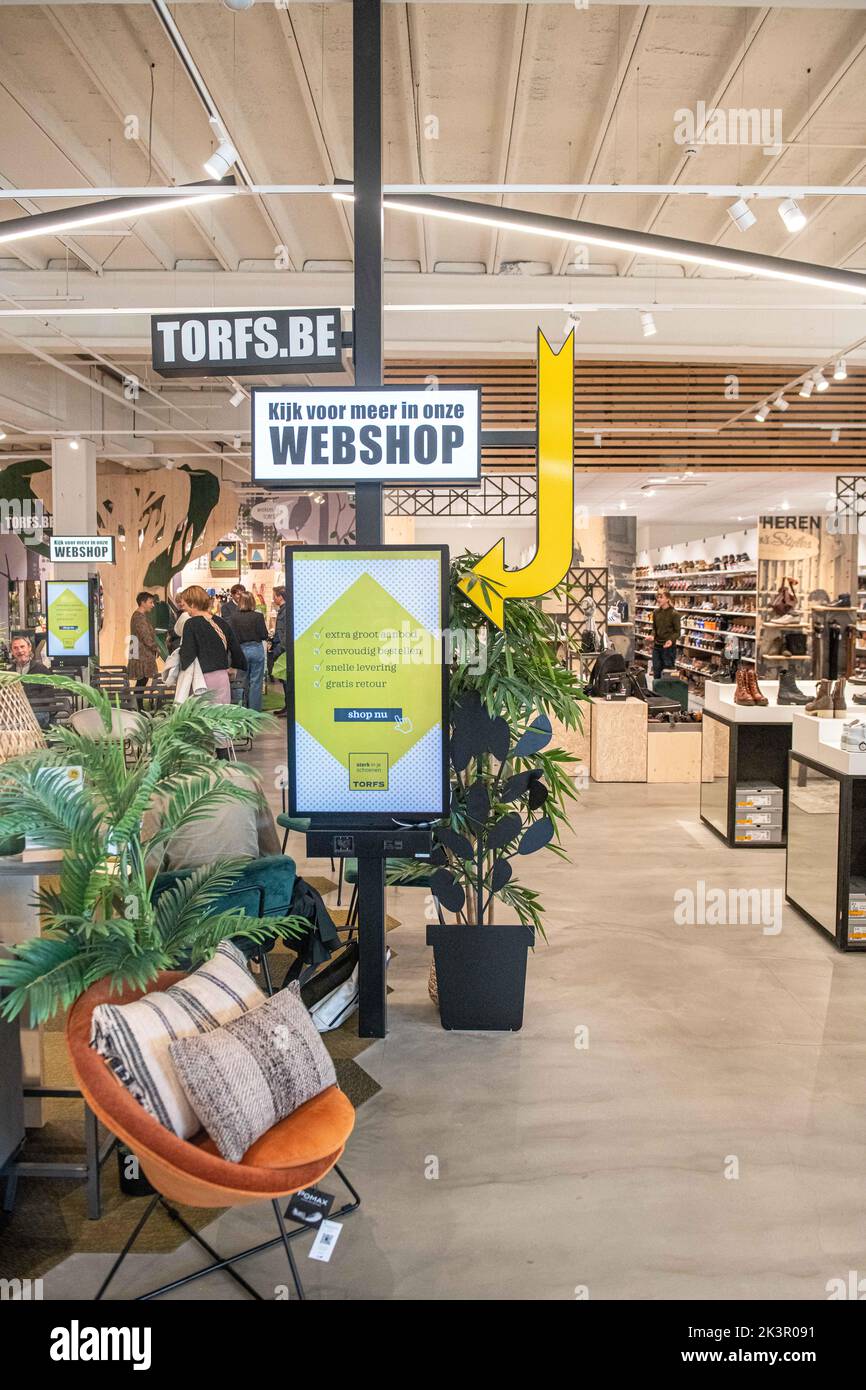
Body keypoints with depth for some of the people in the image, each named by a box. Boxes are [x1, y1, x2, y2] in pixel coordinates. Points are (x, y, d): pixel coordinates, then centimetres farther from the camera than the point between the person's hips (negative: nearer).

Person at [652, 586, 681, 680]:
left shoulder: (674, 613, -11)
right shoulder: (656, 612, 5)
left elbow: (677, 632, -8)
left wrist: (671, 640, -27)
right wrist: (652, 636, -6)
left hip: (669, 647, -5)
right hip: (657, 646, 5)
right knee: (656, 674, 11)